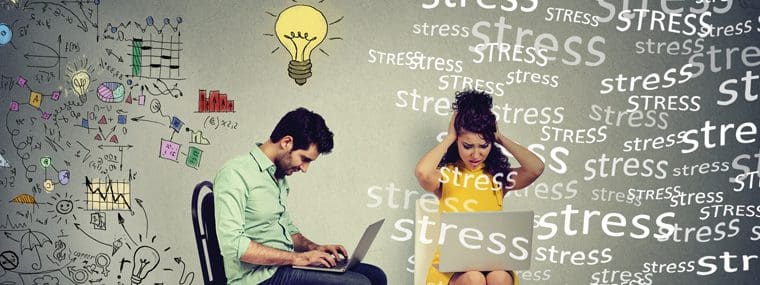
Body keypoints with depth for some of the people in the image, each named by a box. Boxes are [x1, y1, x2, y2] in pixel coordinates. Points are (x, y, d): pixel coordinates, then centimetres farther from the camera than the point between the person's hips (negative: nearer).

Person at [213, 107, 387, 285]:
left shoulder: (279, 177, 16)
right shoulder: (235, 174, -13)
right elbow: (232, 244, -22)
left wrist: (314, 248, 7)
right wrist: (297, 257, -20)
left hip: (284, 265, 9)